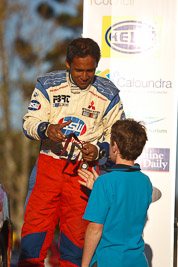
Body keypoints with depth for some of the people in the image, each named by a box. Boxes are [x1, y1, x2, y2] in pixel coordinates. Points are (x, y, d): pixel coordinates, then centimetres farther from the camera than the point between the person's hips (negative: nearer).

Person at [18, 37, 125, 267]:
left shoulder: (108, 94, 1)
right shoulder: (48, 85, 1)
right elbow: (28, 122, 1)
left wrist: (99, 149, -12)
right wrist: (46, 129, -21)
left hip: (84, 169, 0)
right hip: (48, 164, 0)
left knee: (76, 231, 3)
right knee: (34, 223, -4)